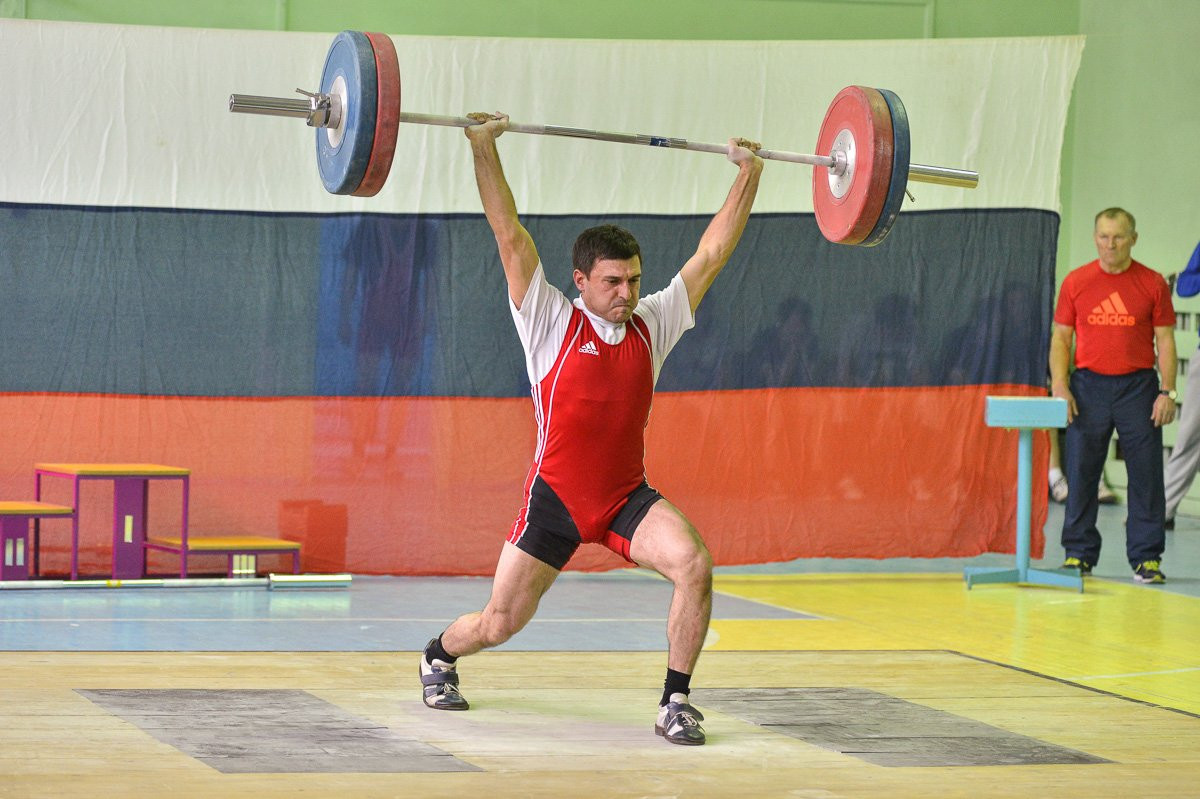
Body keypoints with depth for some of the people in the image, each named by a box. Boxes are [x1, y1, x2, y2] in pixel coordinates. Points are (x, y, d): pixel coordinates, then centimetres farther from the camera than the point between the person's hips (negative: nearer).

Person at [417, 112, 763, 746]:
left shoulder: (653, 325, 2)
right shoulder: (551, 324, -8)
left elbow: (711, 254, 7)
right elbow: (509, 234, -13)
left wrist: (748, 173, 7)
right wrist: (483, 147, -18)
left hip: (627, 497, 3)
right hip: (555, 498, -3)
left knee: (694, 565, -24)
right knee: (499, 624, 3)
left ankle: (675, 704, -11)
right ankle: (439, 657, 40)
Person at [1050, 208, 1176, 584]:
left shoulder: (1153, 284, 3)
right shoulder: (1076, 282, 5)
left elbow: (1165, 340, 4)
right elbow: (1061, 337, 7)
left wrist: (1167, 391, -5)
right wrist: (1059, 386, -5)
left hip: (1138, 386, -1)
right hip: (1089, 386, 1)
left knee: (1146, 475, -1)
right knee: (1081, 473, 3)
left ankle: (1146, 557, 4)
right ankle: (1079, 554, 12)